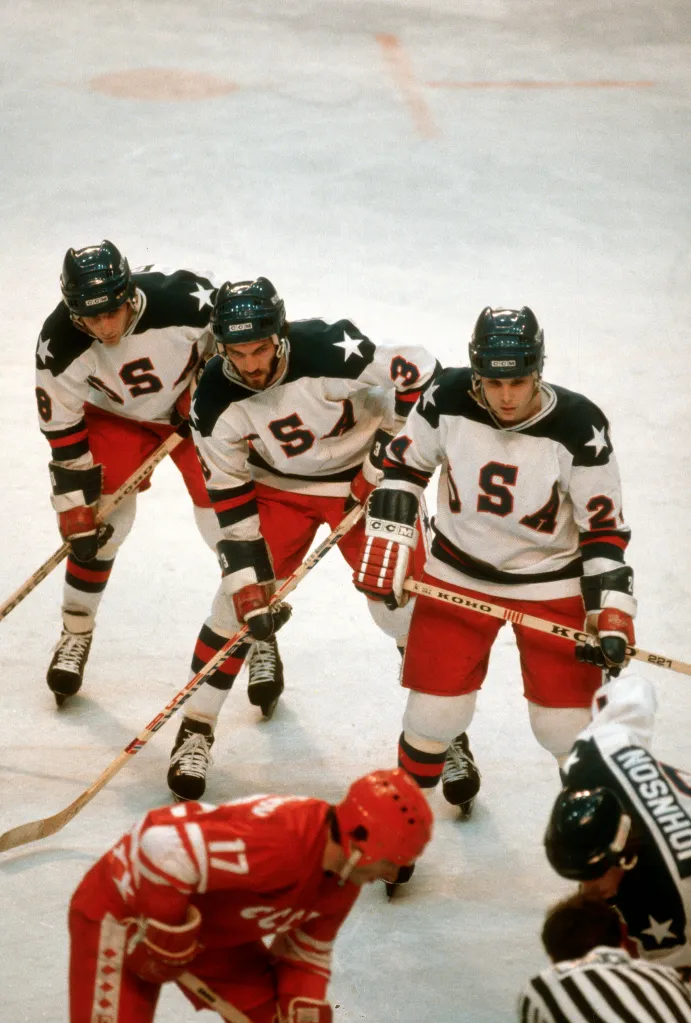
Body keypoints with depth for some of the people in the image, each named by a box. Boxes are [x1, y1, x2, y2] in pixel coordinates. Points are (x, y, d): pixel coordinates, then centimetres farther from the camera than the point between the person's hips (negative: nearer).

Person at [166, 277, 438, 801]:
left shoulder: (330, 351, -33)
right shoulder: (216, 402, -22)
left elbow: (421, 374, -25)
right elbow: (230, 497, -14)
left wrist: (383, 466, -19)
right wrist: (248, 583, -18)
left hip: (364, 478, -2)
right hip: (278, 486, 2)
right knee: (239, 600, -6)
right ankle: (197, 727, 8)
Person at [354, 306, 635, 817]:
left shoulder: (579, 429, -23)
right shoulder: (447, 400, -19)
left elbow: (604, 527, -13)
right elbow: (403, 468, -1)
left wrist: (612, 616, -18)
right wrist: (385, 554, -3)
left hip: (552, 581, -2)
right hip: (459, 574, 2)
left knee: (565, 722, -2)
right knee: (435, 708, 4)